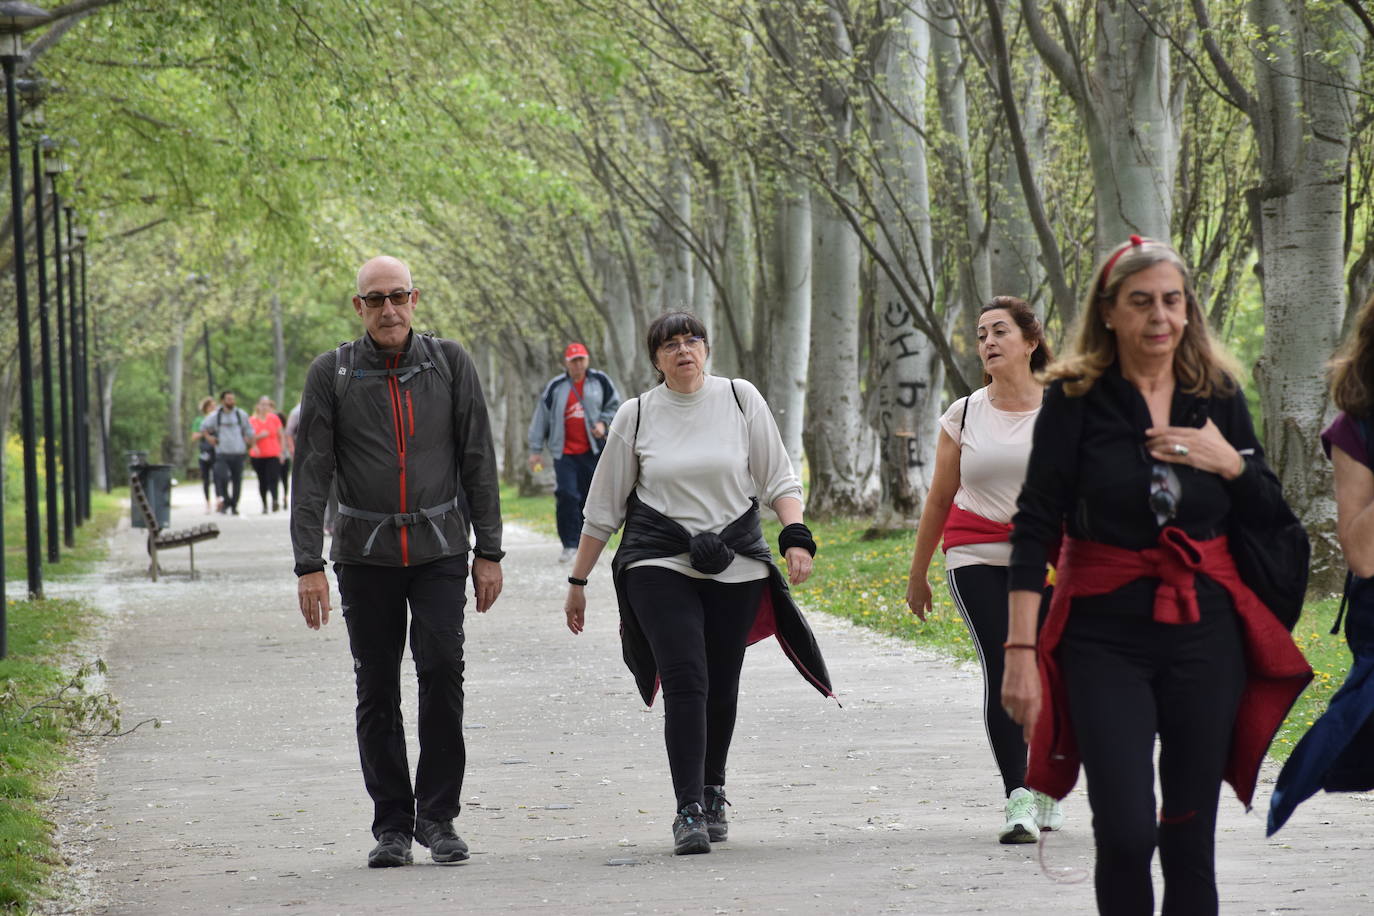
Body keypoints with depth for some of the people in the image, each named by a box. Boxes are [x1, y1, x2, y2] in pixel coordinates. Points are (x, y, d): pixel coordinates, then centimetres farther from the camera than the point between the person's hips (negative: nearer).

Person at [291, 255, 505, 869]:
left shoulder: (450, 363, 3)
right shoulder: (331, 374, 0)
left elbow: (477, 461, 6)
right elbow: (311, 473, -2)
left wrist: (489, 550, 2)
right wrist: (308, 564, -9)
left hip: (440, 548, 0)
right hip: (365, 552, 0)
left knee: (443, 673, -13)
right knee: (377, 692, 2)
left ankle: (438, 817, -4)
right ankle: (392, 824, 10)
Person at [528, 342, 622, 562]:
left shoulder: (600, 381, 6)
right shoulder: (555, 387, 5)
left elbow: (614, 405, 18)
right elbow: (541, 418, 9)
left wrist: (603, 422, -2)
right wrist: (536, 450, 6)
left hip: (593, 451, 1)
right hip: (565, 453, -1)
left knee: (590, 497, 3)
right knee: (566, 495, -13)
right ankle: (569, 545, -5)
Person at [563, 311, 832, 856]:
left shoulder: (740, 399, 4)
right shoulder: (636, 416, 4)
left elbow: (779, 480, 8)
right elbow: (603, 507, 11)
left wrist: (797, 537, -9)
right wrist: (577, 581, 12)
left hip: (736, 565, 1)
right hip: (660, 565, -1)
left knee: (721, 687, 7)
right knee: (685, 682, -15)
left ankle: (712, 793, 29)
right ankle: (689, 812, -16)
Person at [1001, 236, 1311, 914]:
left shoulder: (1218, 397, 5)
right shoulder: (1075, 399, -5)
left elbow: (1269, 516, 12)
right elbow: (1034, 528, -7)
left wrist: (1230, 463, -8)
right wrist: (1020, 649, -13)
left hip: (1205, 633, 3)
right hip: (1105, 636, -3)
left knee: (1191, 834, 5)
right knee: (1126, 832, -14)